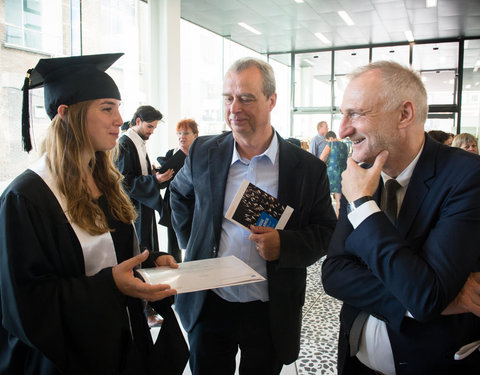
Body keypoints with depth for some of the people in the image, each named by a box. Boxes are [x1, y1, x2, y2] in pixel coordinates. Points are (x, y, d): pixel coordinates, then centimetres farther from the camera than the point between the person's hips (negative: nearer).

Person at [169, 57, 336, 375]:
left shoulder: (308, 168, -9)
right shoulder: (203, 153, -2)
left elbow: (326, 231, -2)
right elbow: (180, 196, 16)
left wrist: (284, 244, -20)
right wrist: (192, 243, 6)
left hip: (270, 313, -1)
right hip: (209, 304, 2)